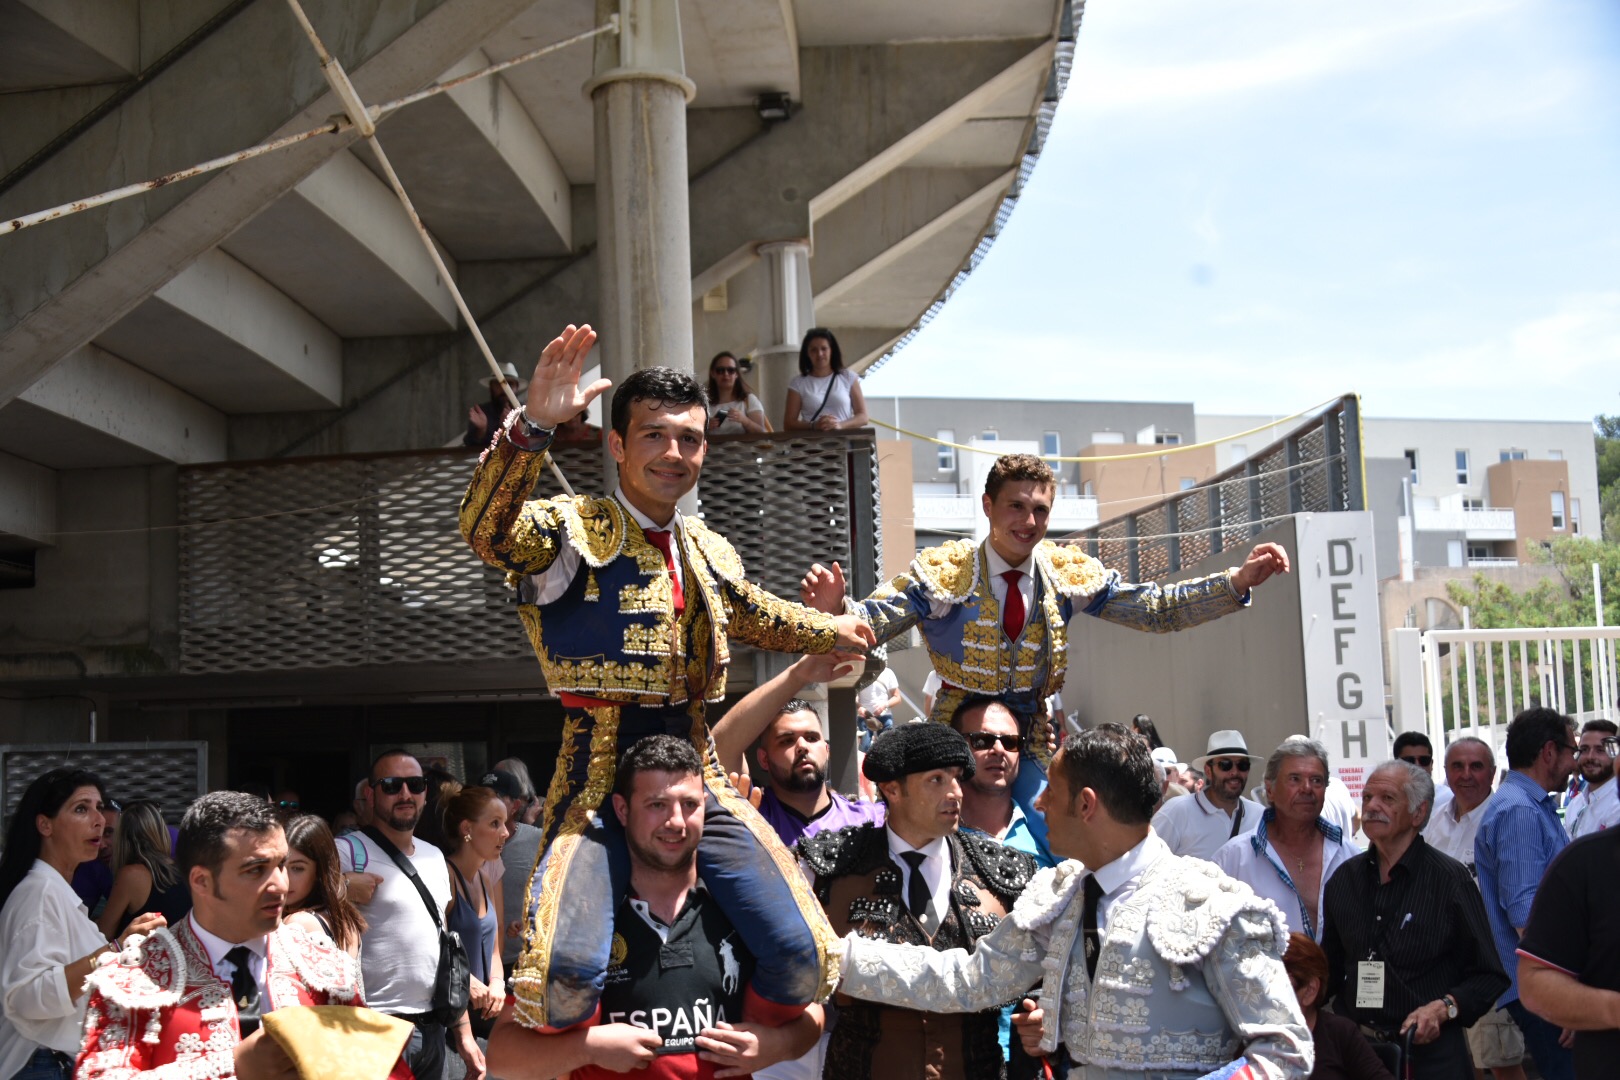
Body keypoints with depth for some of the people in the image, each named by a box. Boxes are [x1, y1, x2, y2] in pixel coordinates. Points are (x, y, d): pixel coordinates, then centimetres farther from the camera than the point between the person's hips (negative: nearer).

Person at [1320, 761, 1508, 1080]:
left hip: (1429, 1053, -4)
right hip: (1354, 1050, 4)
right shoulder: (1344, 878, 7)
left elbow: (1488, 976, -4)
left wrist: (1443, 1008, -18)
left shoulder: (1450, 879, -6)